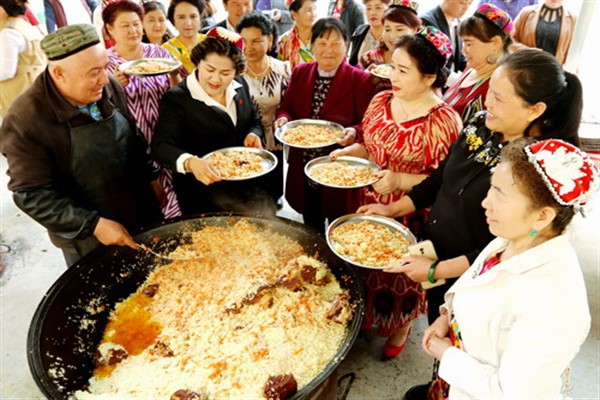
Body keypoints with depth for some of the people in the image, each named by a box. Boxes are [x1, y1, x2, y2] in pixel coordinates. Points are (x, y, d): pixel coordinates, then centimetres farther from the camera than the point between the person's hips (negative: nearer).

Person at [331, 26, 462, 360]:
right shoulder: (381, 101, -1)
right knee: (366, 262, 20)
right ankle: (365, 313, 49)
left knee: (402, 271, 16)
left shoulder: (445, 121, -20)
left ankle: (401, 326, 46)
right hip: (371, 204, 5)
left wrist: (401, 181, -26)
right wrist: (347, 152, -8)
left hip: (411, 215, -5)